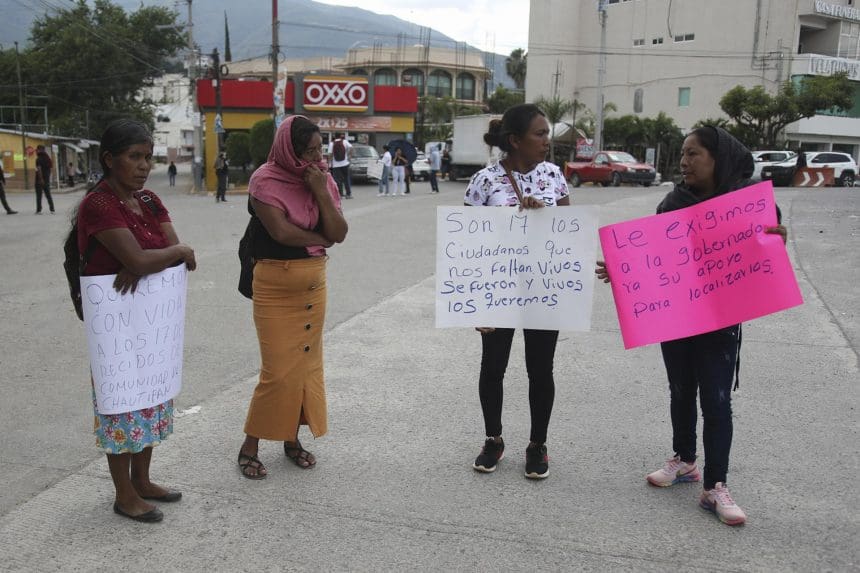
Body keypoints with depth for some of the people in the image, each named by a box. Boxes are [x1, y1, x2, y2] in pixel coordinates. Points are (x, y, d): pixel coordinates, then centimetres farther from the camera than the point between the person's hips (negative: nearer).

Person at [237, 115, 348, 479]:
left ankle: (292, 439, 26)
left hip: (314, 283, 6)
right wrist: (320, 238, -10)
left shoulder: (323, 180, 3)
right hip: (275, 287, -6)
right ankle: (250, 446, 11)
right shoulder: (266, 180, -12)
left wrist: (320, 192, -16)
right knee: (279, 370, -6)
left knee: (307, 363, 10)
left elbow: (339, 233, -6)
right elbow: (281, 231, -24)